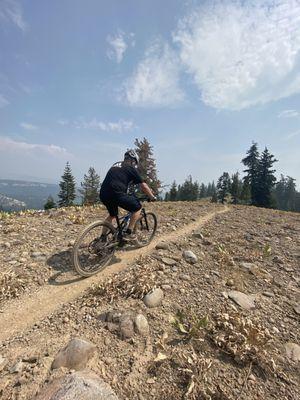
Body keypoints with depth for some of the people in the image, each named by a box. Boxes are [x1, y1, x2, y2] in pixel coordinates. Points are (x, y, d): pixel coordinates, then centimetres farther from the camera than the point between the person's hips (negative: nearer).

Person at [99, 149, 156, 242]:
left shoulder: (114, 167, 28)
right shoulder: (131, 169, 9)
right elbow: (143, 186, 9)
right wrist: (152, 197, 21)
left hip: (103, 194, 8)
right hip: (116, 193, -7)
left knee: (112, 215, 30)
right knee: (137, 207, 10)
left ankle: (102, 237, 29)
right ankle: (129, 233, 8)